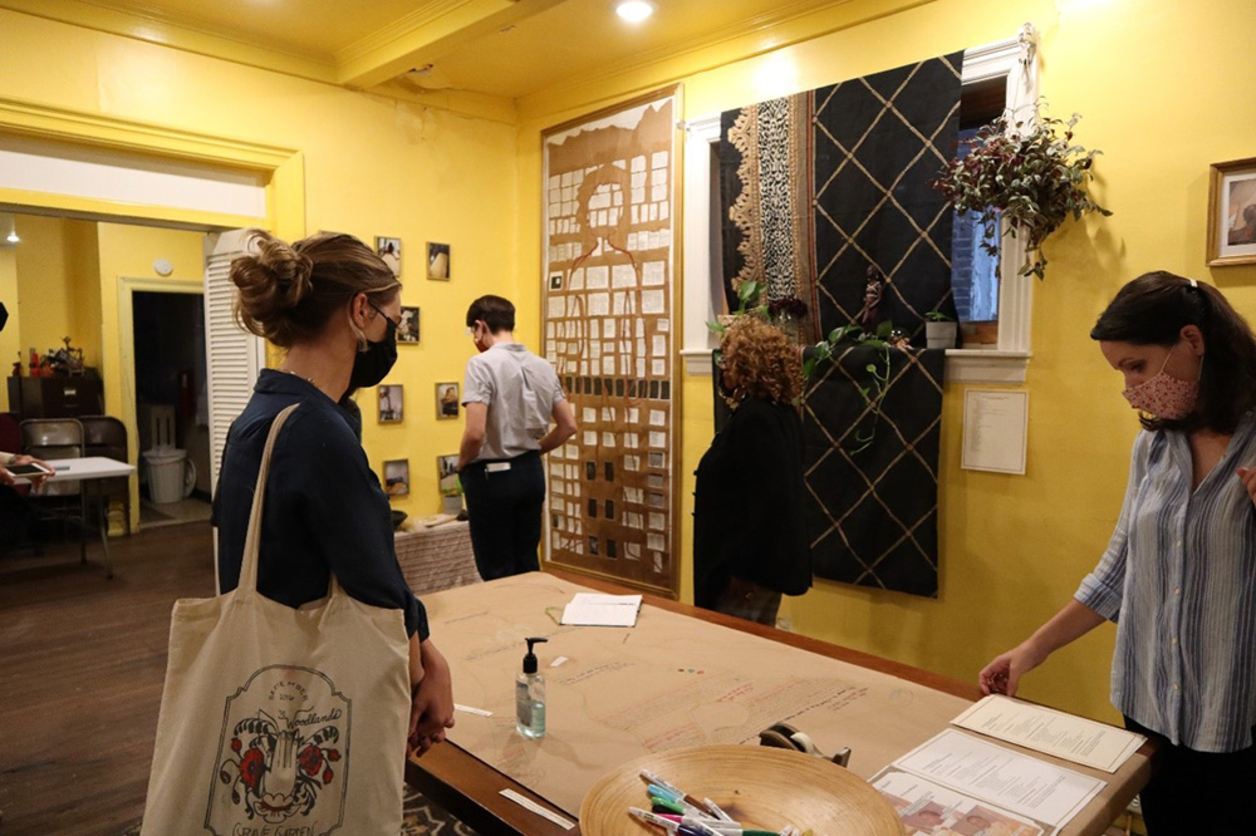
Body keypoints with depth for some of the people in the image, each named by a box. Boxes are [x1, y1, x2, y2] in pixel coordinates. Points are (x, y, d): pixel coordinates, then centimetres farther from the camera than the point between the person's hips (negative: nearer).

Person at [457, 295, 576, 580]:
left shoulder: (482, 363, -15)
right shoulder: (543, 366, 5)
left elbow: (475, 432, -23)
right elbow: (568, 426, 7)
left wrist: (461, 465, -4)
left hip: (492, 476, -6)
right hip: (531, 473, 7)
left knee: (497, 572, 6)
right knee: (527, 564, 17)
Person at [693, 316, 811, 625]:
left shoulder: (753, 418, -20)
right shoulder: (784, 414, 10)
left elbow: (767, 498, -27)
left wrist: (744, 569, -21)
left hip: (753, 566, -10)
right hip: (775, 561, 10)